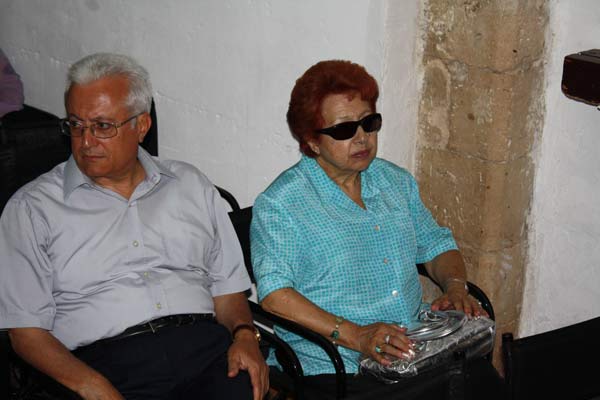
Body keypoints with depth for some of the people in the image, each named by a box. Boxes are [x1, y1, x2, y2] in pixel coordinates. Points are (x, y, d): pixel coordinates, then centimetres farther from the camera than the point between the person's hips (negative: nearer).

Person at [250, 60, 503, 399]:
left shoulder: (396, 181, 16)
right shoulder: (280, 203, -5)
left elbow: (437, 245, 24)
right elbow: (274, 293, -14)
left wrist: (456, 286, 2)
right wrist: (355, 335, -23)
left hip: (421, 349, 6)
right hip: (335, 367, -6)